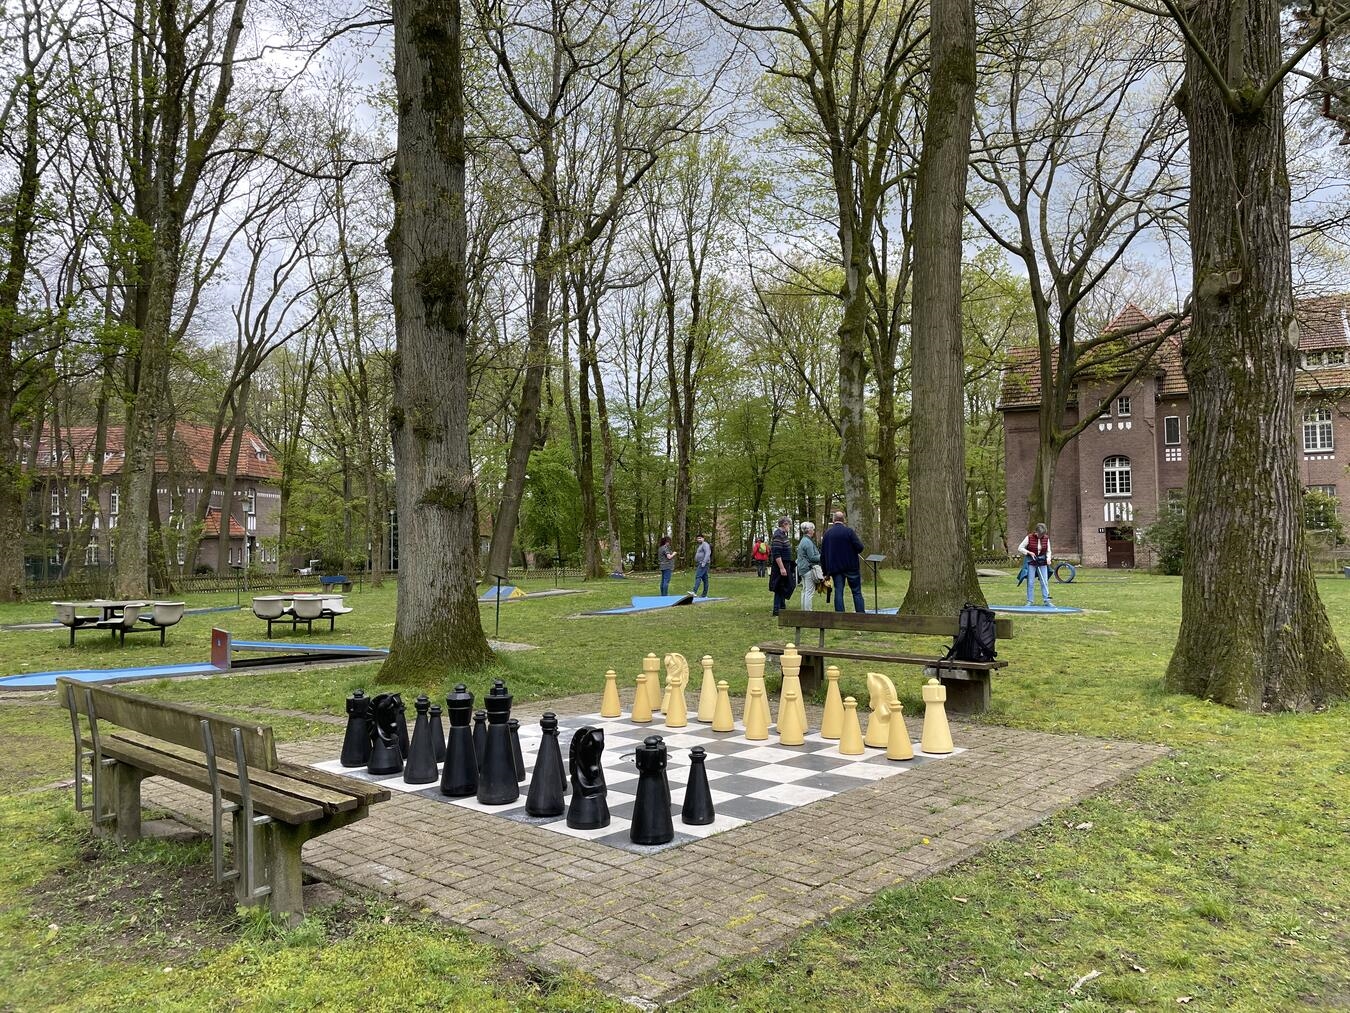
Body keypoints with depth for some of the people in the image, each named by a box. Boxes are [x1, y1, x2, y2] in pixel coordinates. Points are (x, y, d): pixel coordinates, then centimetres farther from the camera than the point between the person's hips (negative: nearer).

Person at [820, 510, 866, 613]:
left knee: (838, 592, 5)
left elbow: (822, 553, 7)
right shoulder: (849, 531, -9)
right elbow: (860, 547, -13)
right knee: (857, 592, 4)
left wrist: (825, 569, 13)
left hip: (835, 568, 3)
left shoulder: (827, 533, 4)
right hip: (851, 567, -3)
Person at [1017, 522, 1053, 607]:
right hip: (1031, 562, -2)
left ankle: (1046, 601, 6)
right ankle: (1030, 601, 6)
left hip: (1042, 562, 3)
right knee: (1030, 583, -1)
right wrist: (1029, 553, -18)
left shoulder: (1046, 538, -2)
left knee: (1045, 582, 1)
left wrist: (1048, 558, -13)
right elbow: (1020, 548, -6)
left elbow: (1048, 551, 6)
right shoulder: (1029, 537, -11)